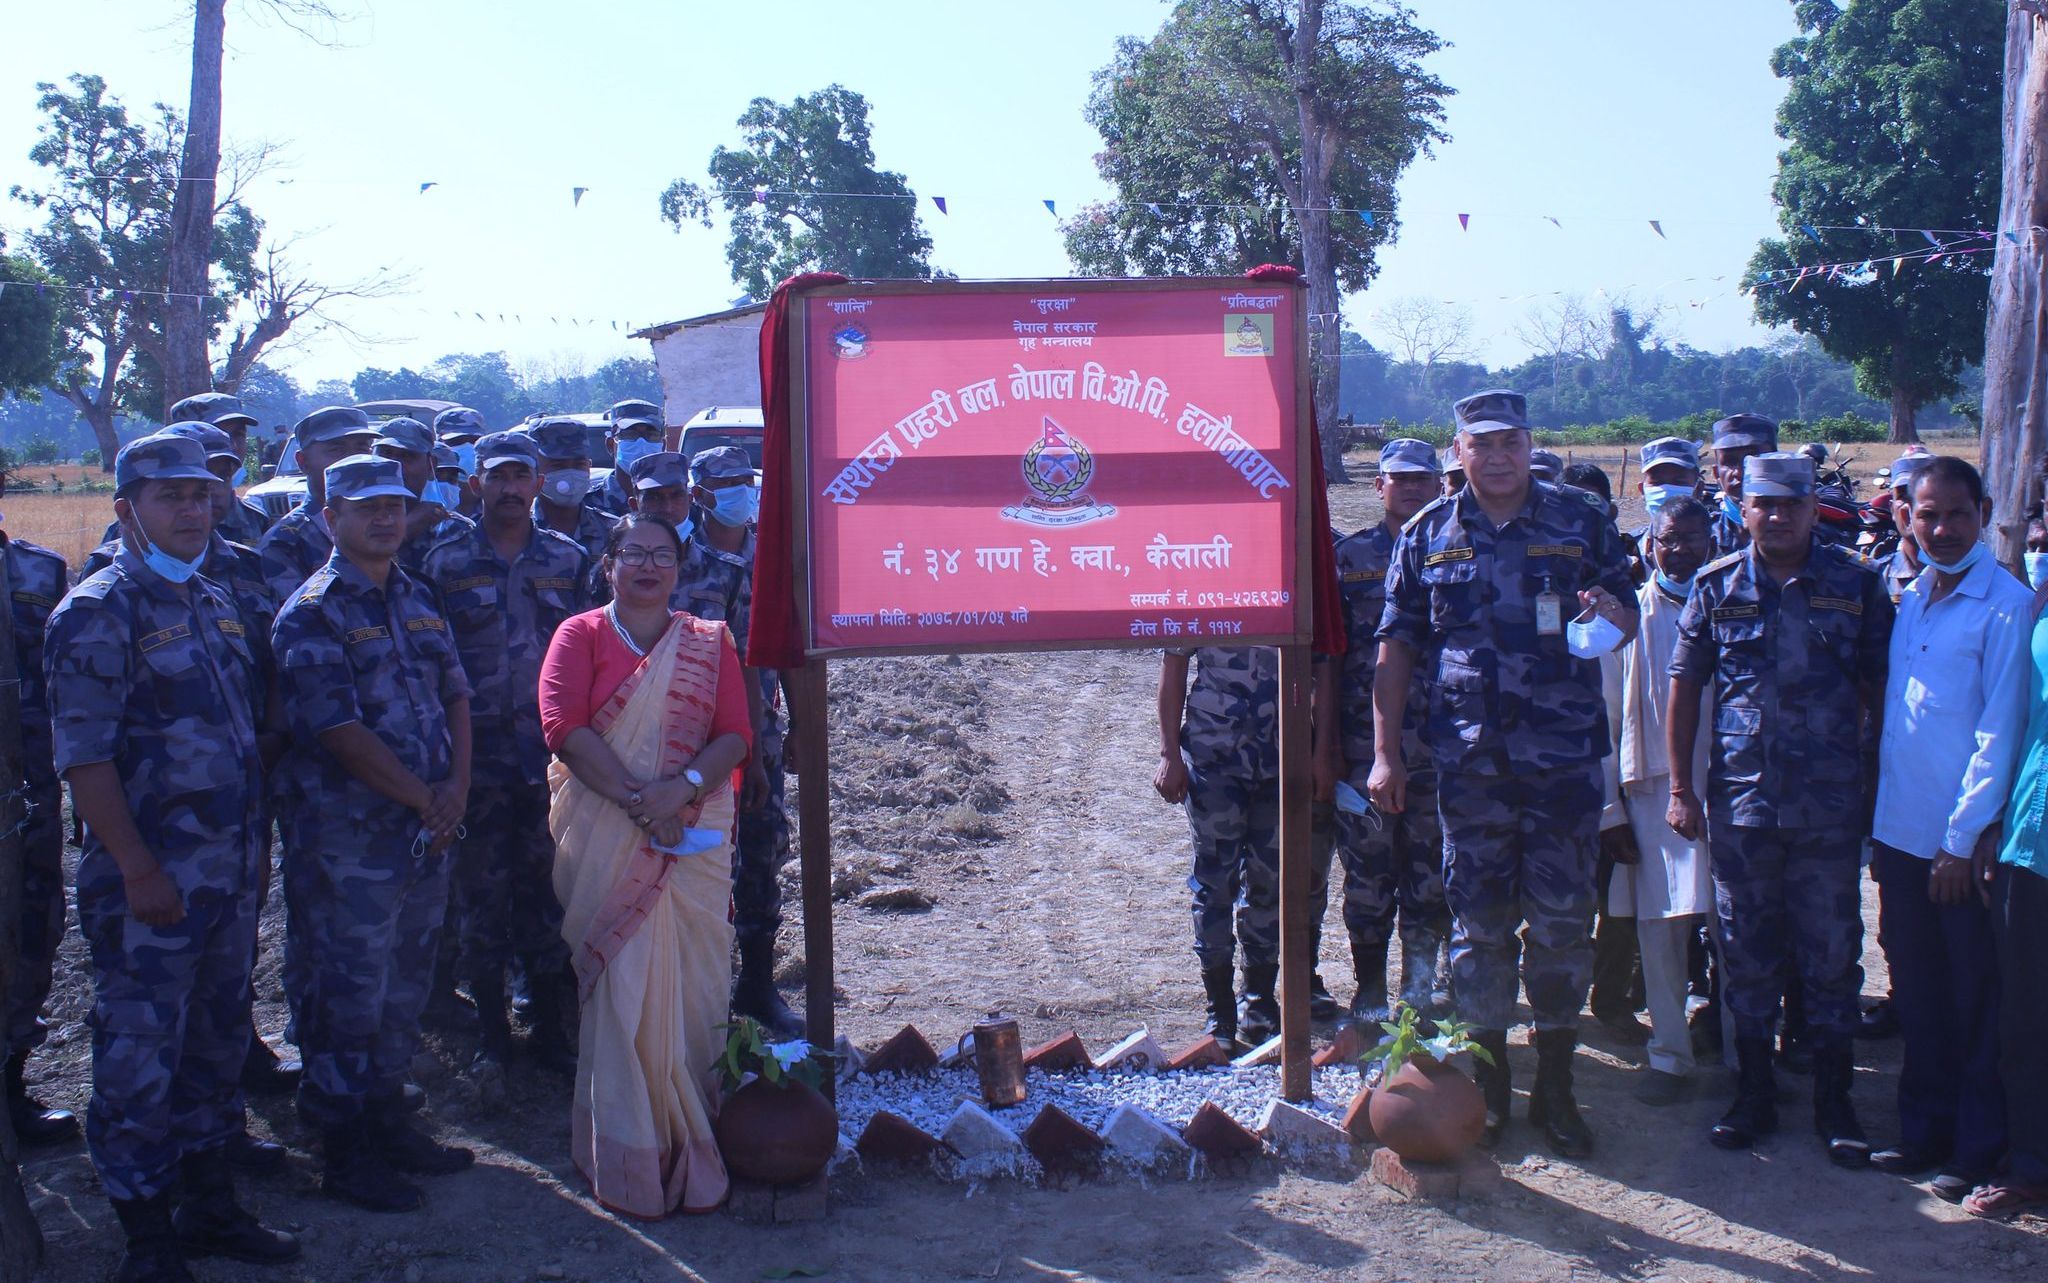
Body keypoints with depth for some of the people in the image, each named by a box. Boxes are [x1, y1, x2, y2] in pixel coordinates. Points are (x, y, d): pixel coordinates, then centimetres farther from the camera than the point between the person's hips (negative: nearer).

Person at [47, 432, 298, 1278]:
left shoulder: (213, 605, 13)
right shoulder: (99, 614, -11)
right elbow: (82, 757, -16)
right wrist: (139, 871, -19)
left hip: (230, 877, 8)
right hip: (150, 882, -8)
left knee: (217, 1042, 16)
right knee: (140, 1056, 1)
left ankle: (210, 1206, 30)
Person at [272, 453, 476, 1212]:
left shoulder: (417, 601, 13)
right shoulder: (312, 613, -10)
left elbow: (455, 696, 12)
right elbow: (338, 730, -17)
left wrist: (456, 788, -3)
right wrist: (425, 799, -13)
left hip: (426, 834, 7)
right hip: (350, 837, -7)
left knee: (405, 989, 15)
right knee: (350, 996, 1)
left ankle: (387, 1125, 29)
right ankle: (343, 1156, 12)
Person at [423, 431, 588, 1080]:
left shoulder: (567, 559, 8)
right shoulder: (446, 560, 3)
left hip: (551, 748, 1)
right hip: (477, 751, -1)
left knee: (548, 887, 5)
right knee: (480, 889, 4)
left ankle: (551, 1026, 15)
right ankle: (490, 1031, 15)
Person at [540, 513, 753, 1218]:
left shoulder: (709, 642, 12)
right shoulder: (580, 636, 5)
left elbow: (735, 736, 2)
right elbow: (565, 728, -8)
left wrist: (682, 787, -15)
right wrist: (637, 798, -17)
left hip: (695, 835, 2)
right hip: (606, 837, -2)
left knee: (691, 984, 1)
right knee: (621, 984, -4)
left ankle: (693, 1147, 12)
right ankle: (628, 1156, 5)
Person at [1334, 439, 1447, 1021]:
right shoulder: (1350, 555, 6)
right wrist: (1326, 741, -1)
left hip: (1439, 741, 1)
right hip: (1365, 738, -1)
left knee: (1430, 868, 6)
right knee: (1367, 866, 2)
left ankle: (1421, 989, 18)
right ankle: (1370, 994, 13)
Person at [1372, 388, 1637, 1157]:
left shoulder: (1581, 524, 5)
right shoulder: (1428, 536, 6)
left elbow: (1627, 619, 11)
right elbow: (1397, 646, 7)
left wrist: (1611, 617, -15)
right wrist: (1385, 752, 2)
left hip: (1565, 756, 0)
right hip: (1470, 761, 1)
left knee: (1561, 921, 4)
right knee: (1478, 921, 7)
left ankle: (1555, 1085, 17)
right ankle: (1488, 1081, 20)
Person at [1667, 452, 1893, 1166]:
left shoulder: (1856, 585, 2)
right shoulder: (1716, 586, 3)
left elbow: (1879, 686, 6)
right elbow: (1684, 690, 6)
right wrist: (1680, 789, 2)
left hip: (1830, 804, -1)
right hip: (1739, 801, 1)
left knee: (1831, 953, 4)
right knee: (1746, 953, 9)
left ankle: (1834, 1104, 17)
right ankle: (1754, 1097, 21)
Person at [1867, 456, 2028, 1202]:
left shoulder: (2006, 605, -10)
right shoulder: (1908, 602, 11)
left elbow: (1998, 731, -13)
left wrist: (1963, 839, -14)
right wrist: (1879, 826, 12)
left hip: (1963, 844, -6)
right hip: (1902, 834, 6)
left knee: (1974, 1006, 5)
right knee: (1917, 996, 14)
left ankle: (1979, 1152, 16)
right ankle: (1924, 1133, 26)